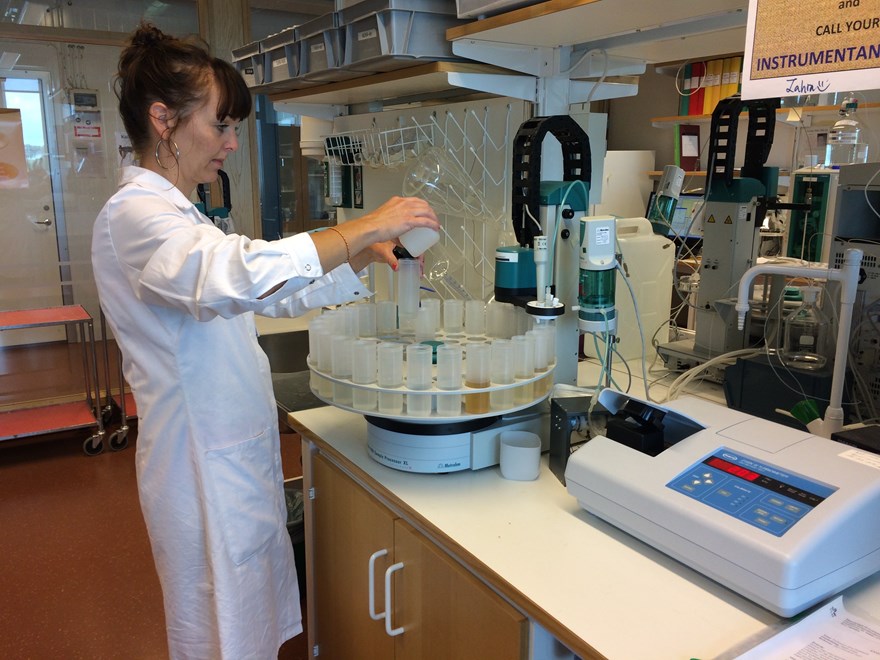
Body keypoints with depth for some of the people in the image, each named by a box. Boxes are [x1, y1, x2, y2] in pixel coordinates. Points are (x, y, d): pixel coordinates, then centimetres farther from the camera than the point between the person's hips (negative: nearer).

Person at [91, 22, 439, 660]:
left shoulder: (177, 215, 15)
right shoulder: (135, 215, -18)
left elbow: (270, 294, 18)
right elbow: (240, 276, -38)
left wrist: (361, 257, 5)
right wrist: (365, 226, -29)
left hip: (238, 457, 9)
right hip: (205, 469, -9)